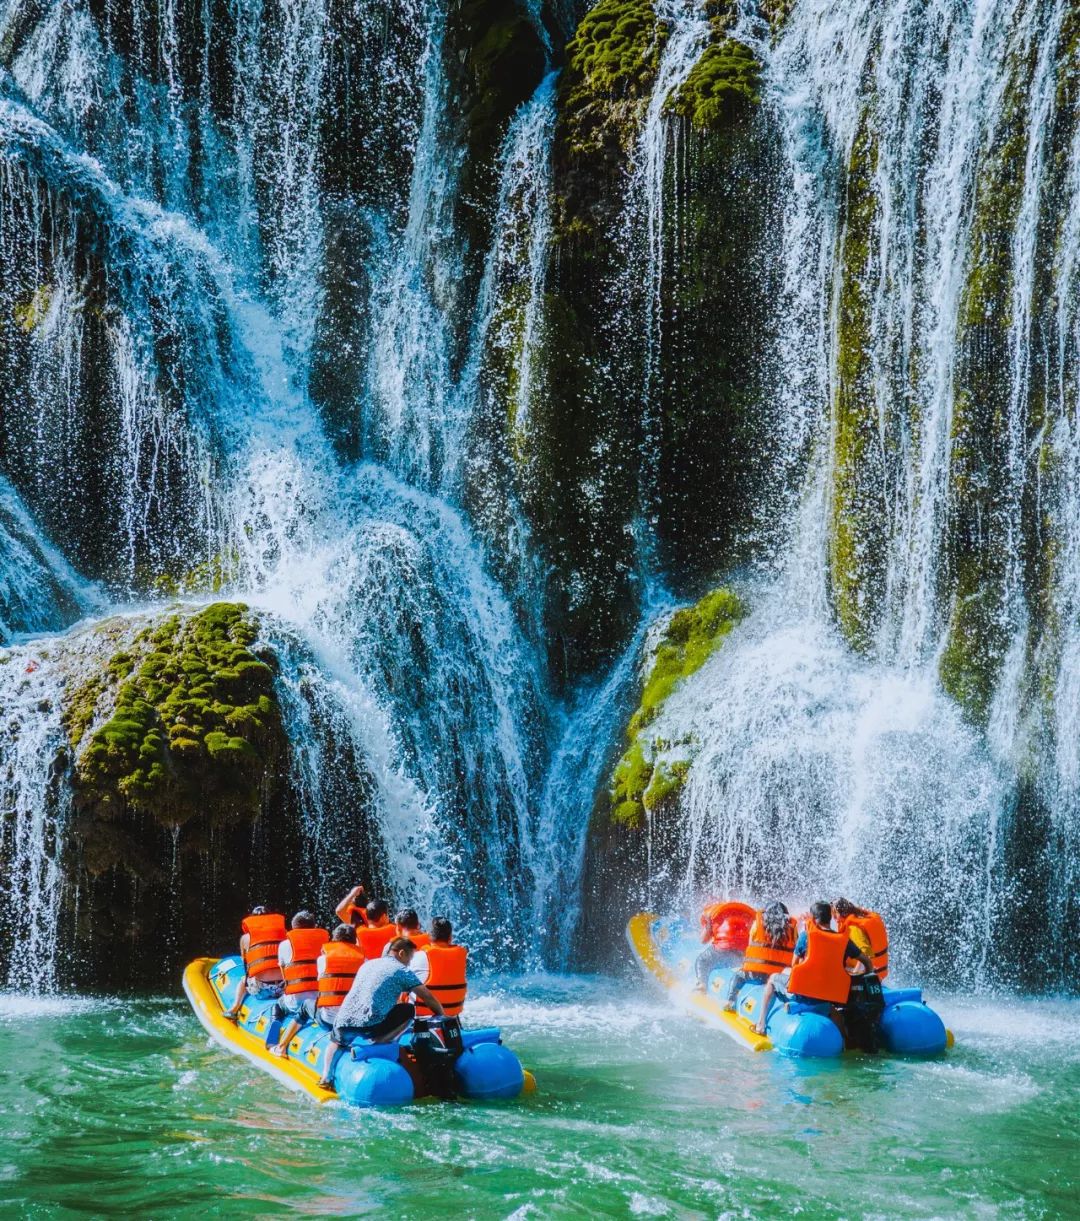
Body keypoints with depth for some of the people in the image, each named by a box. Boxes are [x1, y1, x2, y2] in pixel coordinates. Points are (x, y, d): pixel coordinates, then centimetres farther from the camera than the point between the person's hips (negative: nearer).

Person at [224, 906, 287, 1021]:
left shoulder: (245, 938, 11)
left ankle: (234, 1008, 13)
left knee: (243, 981, 33)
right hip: (284, 988, 0)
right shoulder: (284, 933, 12)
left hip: (260, 991, 0)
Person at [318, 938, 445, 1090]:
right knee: (409, 1010, 13)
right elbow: (428, 998, 7)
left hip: (344, 1021, 6)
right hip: (370, 1025, -6)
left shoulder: (367, 964, 25)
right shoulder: (401, 970, 7)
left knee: (336, 1040, 38)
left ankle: (326, 1076, 14)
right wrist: (443, 1017, 21)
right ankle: (378, 1043, -4)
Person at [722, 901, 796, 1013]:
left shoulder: (758, 922, 7)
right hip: (781, 975, 0)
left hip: (755, 973, 0)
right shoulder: (792, 926, 8)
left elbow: (751, 943, 12)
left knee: (737, 975, 27)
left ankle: (729, 1002, 13)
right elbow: (795, 952, 5)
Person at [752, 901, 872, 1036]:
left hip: (802, 993, -4)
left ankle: (761, 1023, 19)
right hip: (830, 998, 4)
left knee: (773, 978, 25)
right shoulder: (844, 939, 3)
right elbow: (868, 963, 8)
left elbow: (794, 965, 6)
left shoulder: (806, 935, -3)